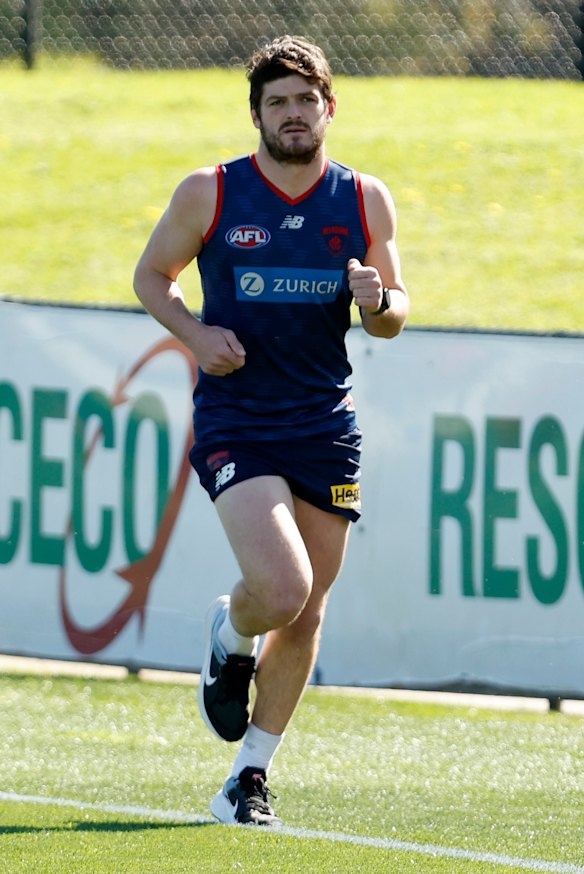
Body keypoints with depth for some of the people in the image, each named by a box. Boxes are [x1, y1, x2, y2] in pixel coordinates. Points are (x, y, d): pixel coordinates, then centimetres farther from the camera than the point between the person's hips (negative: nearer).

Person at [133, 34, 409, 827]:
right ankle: (231, 639, 16)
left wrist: (378, 301, -13)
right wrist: (194, 332, -9)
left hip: (327, 427, 4)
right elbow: (151, 274, 10)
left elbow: (394, 317, 12)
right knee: (281, 590, -22)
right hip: (235, 423, -3)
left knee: (305, 617, 6)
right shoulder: (209, 194, -3)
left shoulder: (366, 201, 4)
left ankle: (250, 780, 20)